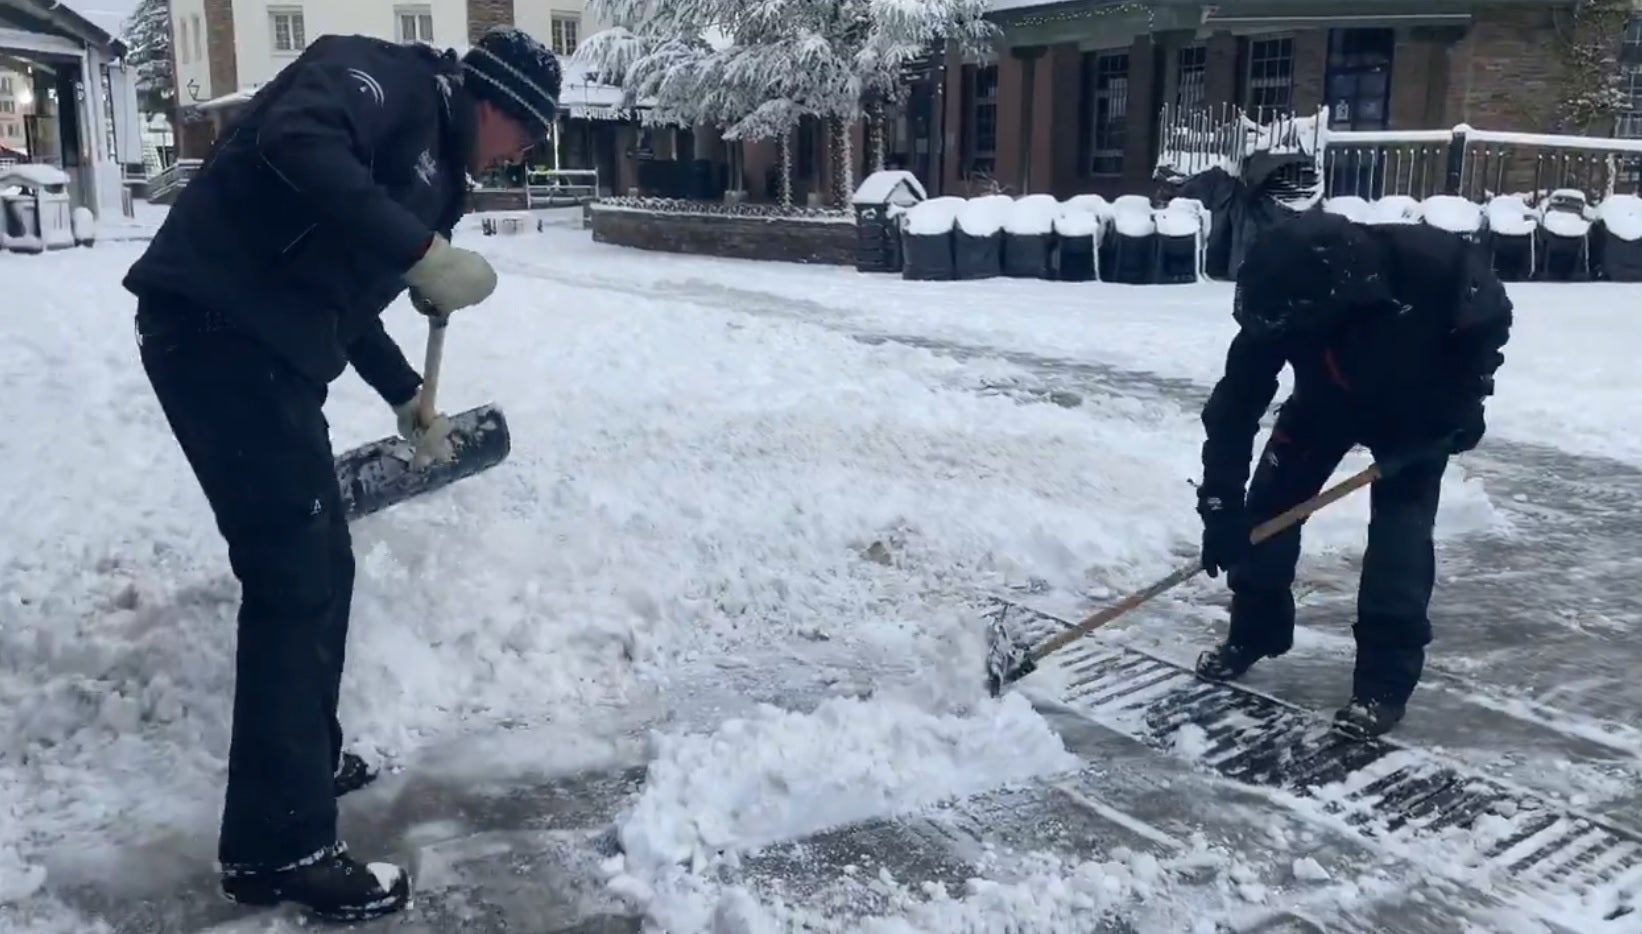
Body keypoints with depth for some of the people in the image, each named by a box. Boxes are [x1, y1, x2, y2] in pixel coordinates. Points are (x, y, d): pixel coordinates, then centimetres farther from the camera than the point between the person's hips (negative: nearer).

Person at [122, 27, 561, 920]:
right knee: (294, 579, -8)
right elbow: (297, 142, -26)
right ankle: (276, 846, 1)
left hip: (266, 349, 10)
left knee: (322, 565, 18)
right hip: (216, 328, -10)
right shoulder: (386, 74, -4)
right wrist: (423, 251, -26)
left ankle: (309, 757, 36)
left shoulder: (433, 167, 22)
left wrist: (405, 395, 41)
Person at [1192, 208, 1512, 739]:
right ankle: (1255, 631, 21)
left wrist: (1464, 401, -19)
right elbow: (1236, 403, -26)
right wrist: (1220, 504, -28)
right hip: (1326, 401, 3)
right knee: (1270, 504, -1)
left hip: (1418, 407, -2)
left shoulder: (1433, 263, -40)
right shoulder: (1281, 305, -33)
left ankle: (1385, 681, -2)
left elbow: (1490, 317, -17)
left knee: (1401, 532, -13)